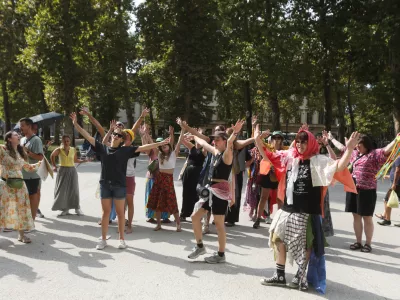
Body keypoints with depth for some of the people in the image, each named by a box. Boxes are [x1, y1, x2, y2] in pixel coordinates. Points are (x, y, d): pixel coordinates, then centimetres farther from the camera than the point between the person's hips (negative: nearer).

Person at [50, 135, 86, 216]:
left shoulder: (73, 150, 0)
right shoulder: (59, 150, -4)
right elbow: (52, 156, 10)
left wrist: (84, 160, -4)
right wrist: (54, 166, 6)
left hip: (72, 170, 1)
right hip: (62, 171, -1)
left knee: (74, 189, 1)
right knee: (62, 190, 2)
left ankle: (77, 208, 8)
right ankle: (65, 209, 12)